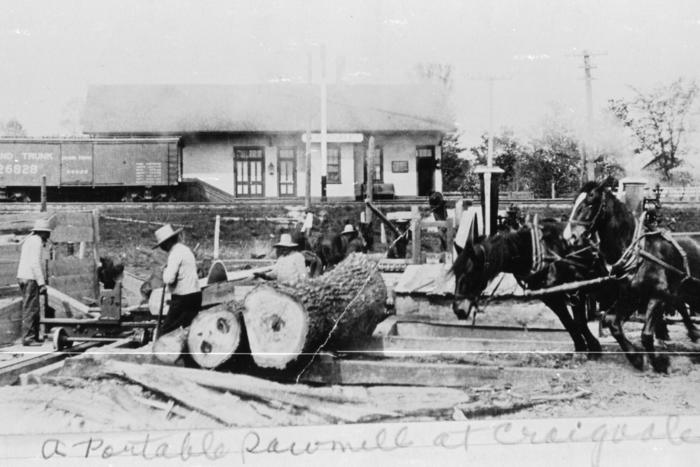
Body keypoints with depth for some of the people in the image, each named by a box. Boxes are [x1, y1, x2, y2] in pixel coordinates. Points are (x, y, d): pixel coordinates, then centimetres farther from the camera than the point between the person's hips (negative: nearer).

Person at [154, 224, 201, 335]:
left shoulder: (176, 253, -14)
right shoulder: (186, 249, 17)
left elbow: (169, 279, -23)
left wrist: (165, 270, -3)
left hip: (183, 298, -9)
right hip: (195, 295, 9)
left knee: (166, 331, -5)